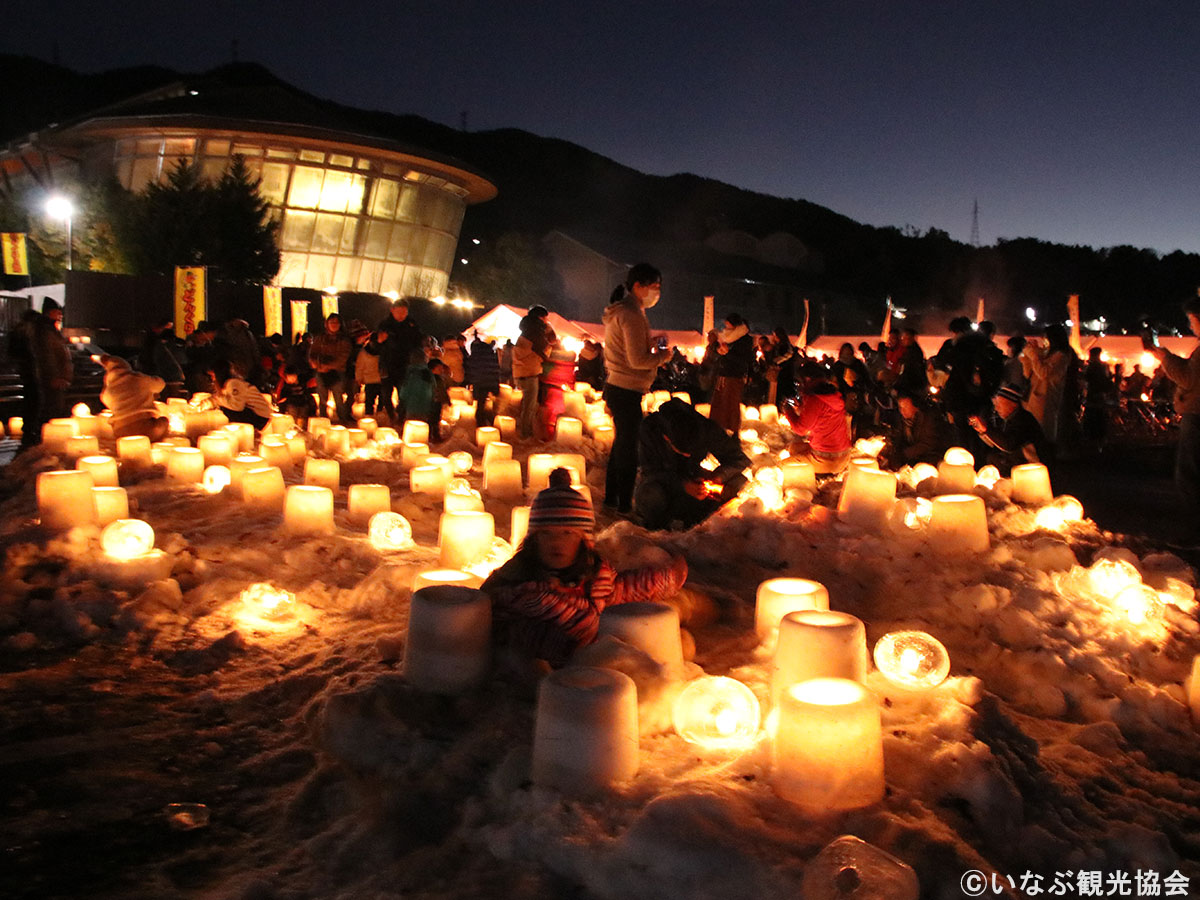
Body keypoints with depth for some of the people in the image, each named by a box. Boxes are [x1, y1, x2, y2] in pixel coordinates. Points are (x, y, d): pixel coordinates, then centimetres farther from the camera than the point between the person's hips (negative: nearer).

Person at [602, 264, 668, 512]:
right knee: (628, 449, -1)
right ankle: (624, 505, 7)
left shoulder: (618, 312, 16)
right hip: (627, 392, -10)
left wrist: (653, 350, 9)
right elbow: (638, 360, -22)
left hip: (616, 389, 10)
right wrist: (662, 355, -7)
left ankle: (611, 498, 29)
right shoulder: (632, 314, -16)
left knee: (621, 444, 19)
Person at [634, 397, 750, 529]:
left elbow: (740, 459, -15)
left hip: (691, 478, 3)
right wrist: (683, 485, -41)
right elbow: (651, 471, -26)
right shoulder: (649, 430, -28)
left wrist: (716, 478, -35)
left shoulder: (707, 429, -22)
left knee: (738, 482, -18)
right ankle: (655, 529, -6)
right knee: (652, 494, -40)